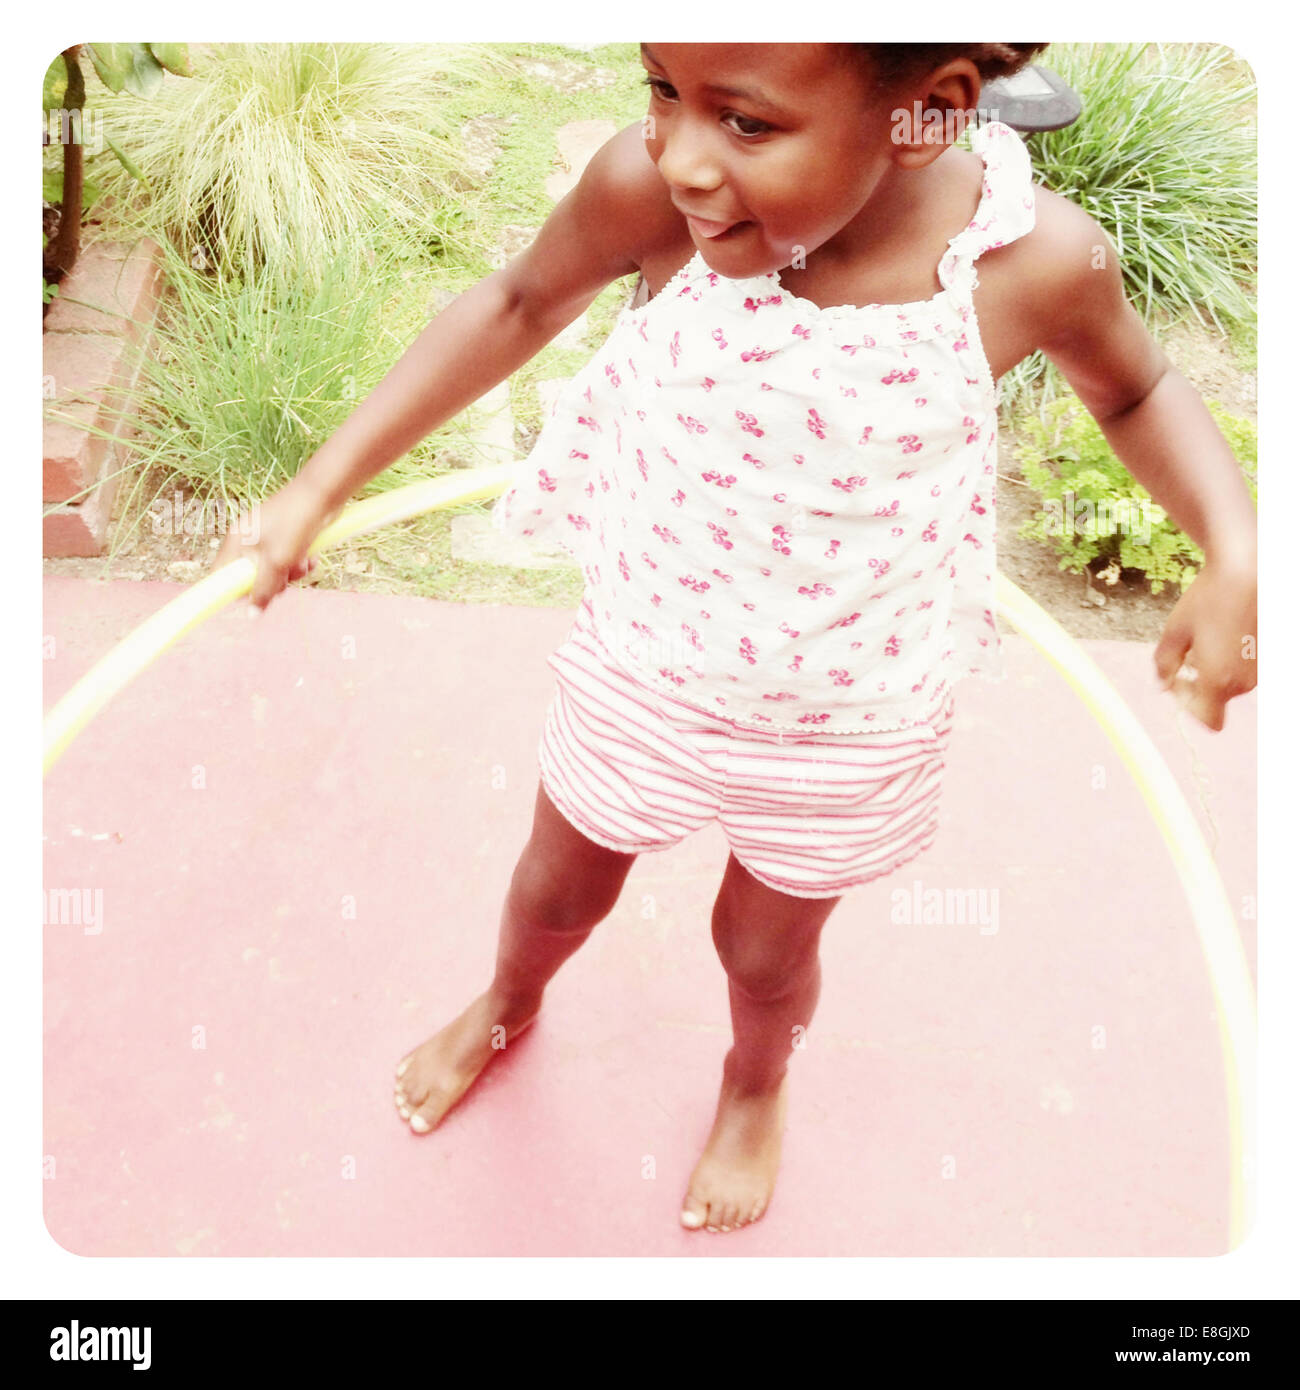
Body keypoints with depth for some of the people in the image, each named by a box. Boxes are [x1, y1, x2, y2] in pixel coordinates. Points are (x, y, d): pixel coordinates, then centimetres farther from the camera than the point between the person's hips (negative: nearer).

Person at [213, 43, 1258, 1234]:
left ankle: (756, 1085, 63)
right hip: (641, 669, 1)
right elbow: (520, 307, -7)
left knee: (765, 949, 24)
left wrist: (1234, 551, -23)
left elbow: (1135, 390, -5)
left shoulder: (1035, 257, -27)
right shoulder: (646, 189, -28)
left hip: (850, 721, -1)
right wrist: (320, 489, -4)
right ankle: (507, 1006, 66)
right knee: (557, 890, 26)